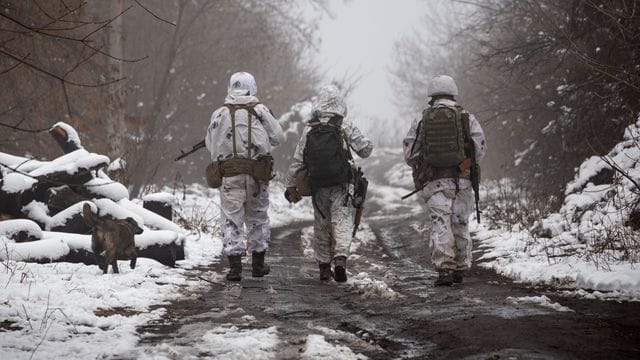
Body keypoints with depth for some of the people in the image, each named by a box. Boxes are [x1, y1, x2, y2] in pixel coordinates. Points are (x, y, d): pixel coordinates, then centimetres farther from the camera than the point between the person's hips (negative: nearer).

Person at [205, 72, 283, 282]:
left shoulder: (219, 114, 1)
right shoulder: (259, 111, -2)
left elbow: (210, 144, 7)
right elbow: (277, 137, 2)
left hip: (229, 175, 0)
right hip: (257, 175, 0)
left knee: (231, 219, 2)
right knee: (257, 217, 15)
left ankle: (234, 265, -7)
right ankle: (258, 263, 23)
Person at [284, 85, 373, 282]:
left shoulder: (309, 129, 1)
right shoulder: (345, 127, -6)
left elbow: (297, 160, 1)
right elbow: (365, 150, -1)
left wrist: (291, 186, 10)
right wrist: (367, 144, 22)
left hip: (318, 186, 2)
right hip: (342, 186, -2)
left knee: (321, 226, 13)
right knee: (341, 222, -5)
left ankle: (324, 267, 18)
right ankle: (340, 258, -28)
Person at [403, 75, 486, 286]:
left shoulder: (421, 121, 4)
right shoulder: (467, 118, 3)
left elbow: (410, 155, 3)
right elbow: (480, 149, -2)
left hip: (434, 182, -1)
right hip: (462, 180, 1)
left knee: (440, 225, -5)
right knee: (460, 225, 12)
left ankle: (444, 269, -17)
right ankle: (460, 269, 20)